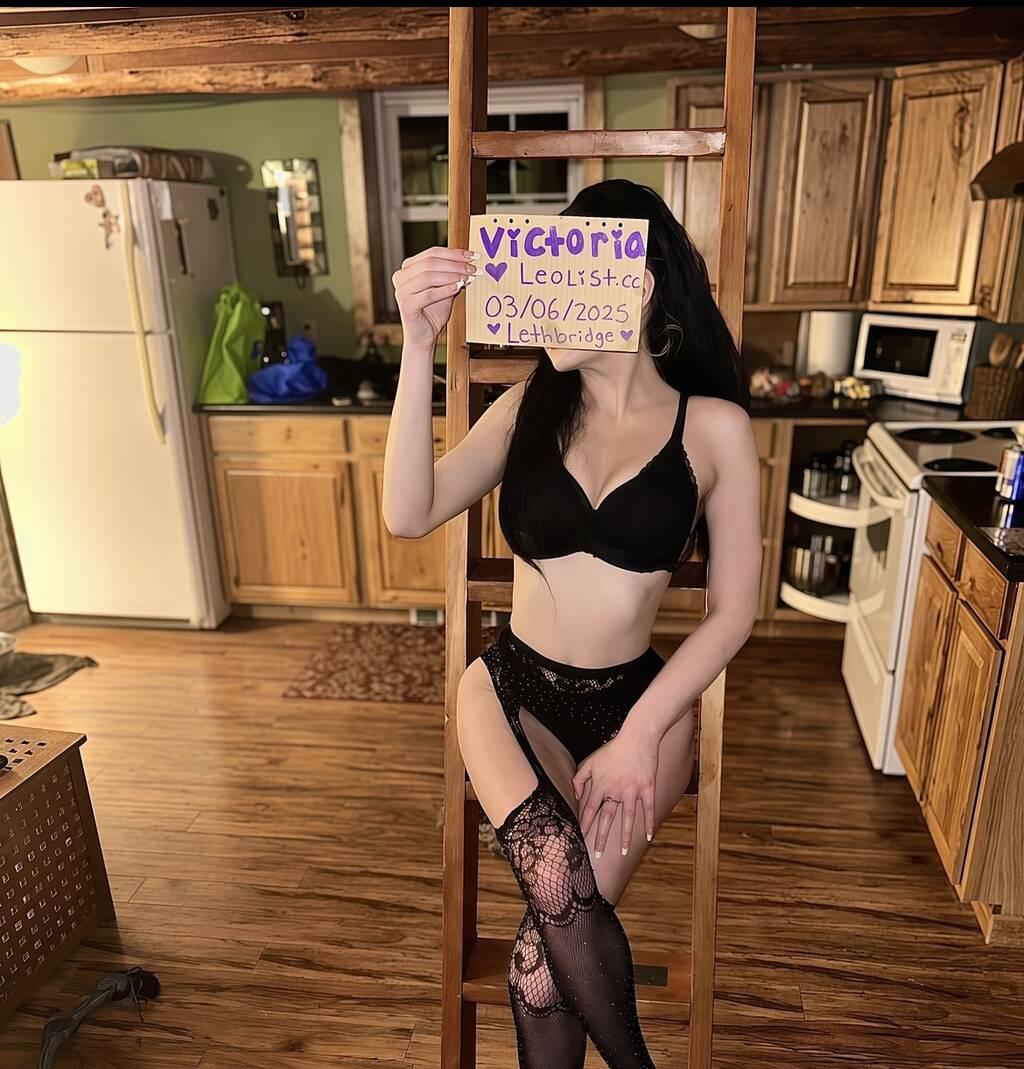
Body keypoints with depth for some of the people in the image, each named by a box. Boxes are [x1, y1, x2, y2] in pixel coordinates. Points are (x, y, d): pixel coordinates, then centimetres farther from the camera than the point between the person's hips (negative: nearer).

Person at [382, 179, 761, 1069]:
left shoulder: (713, 426, -5)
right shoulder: (527, 408, 1)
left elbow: (733, 612, -4)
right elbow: (409, 516, -12)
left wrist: (639, 735, -11)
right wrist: (420, 349, -19)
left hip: (638, 700, -1)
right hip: (513, 689, 1)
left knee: (546, 949, -13)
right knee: (559, 887, -23)